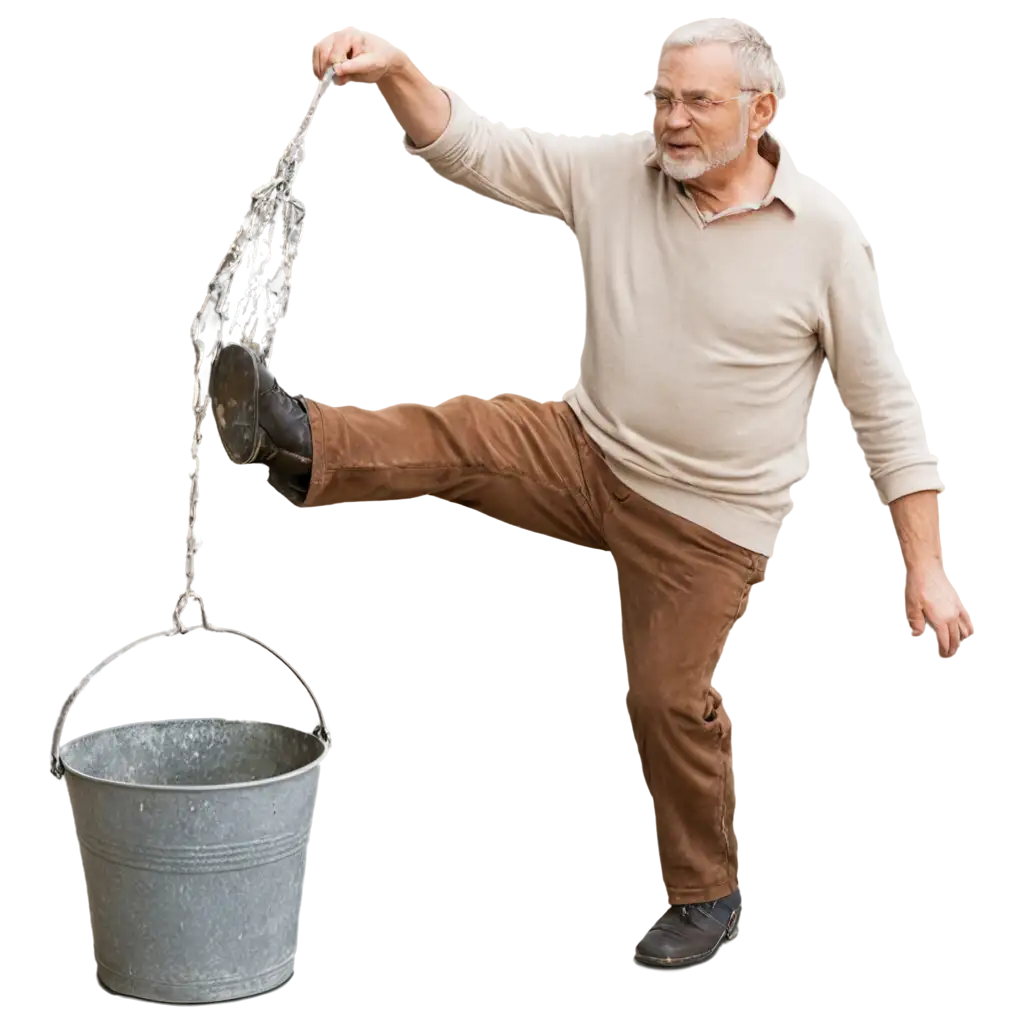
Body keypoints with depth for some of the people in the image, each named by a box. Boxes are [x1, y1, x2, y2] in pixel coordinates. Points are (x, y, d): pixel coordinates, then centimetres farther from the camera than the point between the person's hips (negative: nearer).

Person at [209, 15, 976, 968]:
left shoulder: (821, 231, -12)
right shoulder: (610, 172, -6)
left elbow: (883, 405, -9)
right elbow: (473, 149, -11)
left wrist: (925, 567, -12)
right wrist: (395, 74, -33)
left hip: (705, 514, -3)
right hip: (587, 452, 3)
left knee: (668, 696, 1)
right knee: (457, 437, -20)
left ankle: (705, 893, 22)